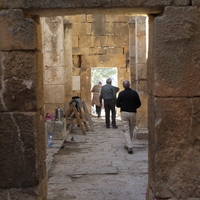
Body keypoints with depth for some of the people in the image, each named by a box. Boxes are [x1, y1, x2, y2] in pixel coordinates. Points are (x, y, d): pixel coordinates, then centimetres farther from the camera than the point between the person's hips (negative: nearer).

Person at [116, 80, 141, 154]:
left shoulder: (121, 94, -6)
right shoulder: (134, 93, -3)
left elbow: (117, 104, -2)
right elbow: (139, 104, 1)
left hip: (124, 113, -1)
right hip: (133, 113, 1)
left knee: (126, 130, -1)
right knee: (131, 130, 15)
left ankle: (129, 146, -12)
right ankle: (127, 145, 27)